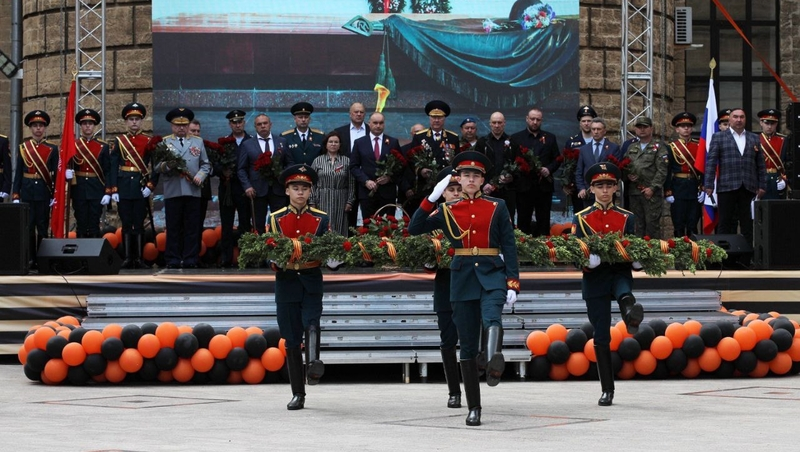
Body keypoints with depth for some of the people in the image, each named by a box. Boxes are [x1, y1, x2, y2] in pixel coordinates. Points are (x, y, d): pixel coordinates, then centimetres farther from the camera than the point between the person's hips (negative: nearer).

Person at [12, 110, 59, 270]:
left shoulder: (52, 149, 2)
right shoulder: (23, 148, 6)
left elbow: (55, 174, 1)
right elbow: (18, 173, 6)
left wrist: (55, 195, -6)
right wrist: (15, 195, 0)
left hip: (44, 192, -1)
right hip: (27, 192, 1)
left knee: (43, 226, 2)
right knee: (28, 226, 1)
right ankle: (31, 259, 5)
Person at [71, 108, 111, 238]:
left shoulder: (103, 147, 6)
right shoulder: (73, 145, 7)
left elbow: (107, 171, 3)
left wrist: (108, 192, -6)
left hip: (96, 190, 0)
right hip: (79, 190, 0)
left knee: (94, 227, 1)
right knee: (81, 225, 3)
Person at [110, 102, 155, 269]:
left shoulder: (148, 141, 4)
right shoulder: (119, 141, 7)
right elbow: (113, 166, 4)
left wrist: (150, 185, -10)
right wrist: (114, 190, -3)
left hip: (141, 187, -1)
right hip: (124, 187, 1)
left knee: (139, 223, 0)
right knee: (126, 224, 3)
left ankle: (139, 258, 3)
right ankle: (128, 257, 6)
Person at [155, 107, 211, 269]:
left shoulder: (198, 142, 15)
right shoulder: (164, 142, 8)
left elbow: (205, 164, 13)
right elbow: (158, 166, 3)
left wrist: (200, 176, -6)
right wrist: (168, 165, -18)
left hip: (193, 191, 2)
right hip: (172, 192, -2)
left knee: (192, 228, 2)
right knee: (173, 228, 0)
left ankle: (190, 260, 5)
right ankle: (173, 261, 3)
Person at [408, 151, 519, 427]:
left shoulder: (497, 207, 6)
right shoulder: (447, 211, 9)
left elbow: (509, 247, 3)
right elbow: (414, 229, -1)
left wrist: (513, 284, -6)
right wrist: (432, 197, -9)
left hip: (492, 273, -2)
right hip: (462, 277, 2)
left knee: (492, 318, -33)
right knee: (468, 345, 2)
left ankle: (494, 362, -61)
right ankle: (474, 408, 8)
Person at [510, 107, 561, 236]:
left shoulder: (550, 138, 13)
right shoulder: (516, 138, 7)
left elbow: (557, 159, 12)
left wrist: (549, 169, -6)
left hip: (544, 186, 1)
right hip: (524, 185, -1)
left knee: (543, 221, 3)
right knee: (523, 220, 1)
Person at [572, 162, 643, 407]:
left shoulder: (627, 218, 9)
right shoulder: (581, 219, 5)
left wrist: (637, 261, -14)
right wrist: (586, 260, -23)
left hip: (620, 273, 1)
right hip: (595, 279, -1)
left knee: (625, 295, -38)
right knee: (601, 337, -1)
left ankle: (632, 317, -68)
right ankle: (607, 390, 6)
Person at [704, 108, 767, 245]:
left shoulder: (754, 139, 14)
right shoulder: (718, 137, 6)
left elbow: (761, 164, 13)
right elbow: (711, 162, 0)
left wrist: (762, 186, 7)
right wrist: (709, 185, -7)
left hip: (749, 188, 2)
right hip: (727, 187, -2)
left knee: (748, 224, 3)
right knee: (725, 223, 0)